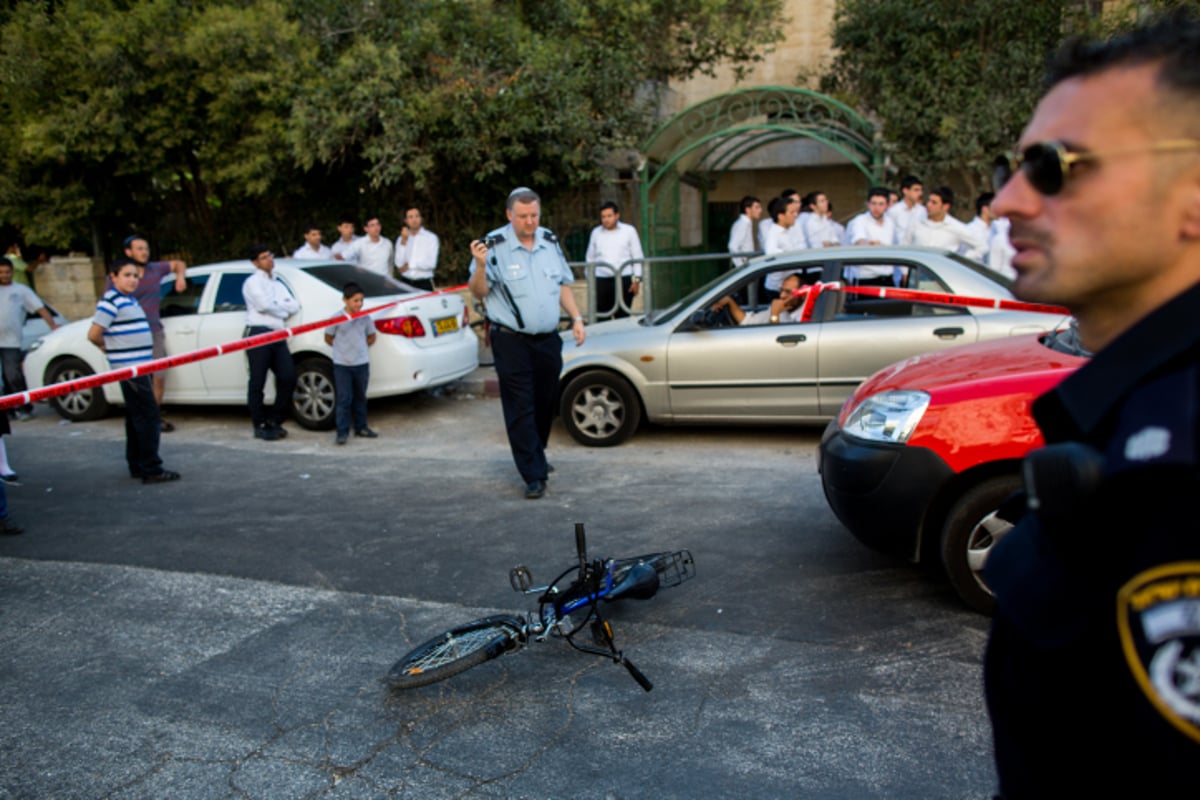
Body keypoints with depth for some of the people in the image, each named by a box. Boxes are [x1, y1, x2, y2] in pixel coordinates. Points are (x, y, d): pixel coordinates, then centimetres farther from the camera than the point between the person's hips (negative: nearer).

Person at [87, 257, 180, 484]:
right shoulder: (110, 301, -12)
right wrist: (109, 347, 0)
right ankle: (151, 469, -7)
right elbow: (93, 335, -16)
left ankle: (136, 466, 23)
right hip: (129, 368, -10)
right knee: (149, 417, -9)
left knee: (136, 417, 14)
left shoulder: (130, 300, 15)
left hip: (139, 366, 10)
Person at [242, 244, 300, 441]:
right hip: (258, 333, -7)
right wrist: (283, 309, 3)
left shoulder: (278, 284, 25)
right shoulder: (253, 282, 3)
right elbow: (263, 304, -13)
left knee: (288, 377, -1)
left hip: (277, 336, 7)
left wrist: (275, 305, 0)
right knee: (257, 382, -3)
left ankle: (274, 421, 12)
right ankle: (260, 426, 4)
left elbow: (294, 306, 13)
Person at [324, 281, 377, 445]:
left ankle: (361, 427, 25)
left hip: (362, 363, 4)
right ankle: (342, 432, 1)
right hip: (342, 364, -3)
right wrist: (342, 347, 1)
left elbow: (371, 337, 14)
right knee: (343, 399, -3)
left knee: (360, 397, 14)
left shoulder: (365, 318, 1)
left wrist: (359, 346, 5)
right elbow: (328, 338, 2)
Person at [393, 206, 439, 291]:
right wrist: (403, 242, -9)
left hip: (424, 284, -2)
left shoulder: (431, 237, -1)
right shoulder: (402, 239, 9)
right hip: (405, 283, 3)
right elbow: (399, 263, -2)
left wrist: (409, 265, -2)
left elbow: (431, 263, -8)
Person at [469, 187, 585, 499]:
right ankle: (534, 476, 0)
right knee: (521, 409, -5)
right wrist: (481, 266, -25)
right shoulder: (494, 245, -8)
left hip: (548, 339, 5)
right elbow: (478, 293, -8)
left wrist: (576, 318, 9)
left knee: (546, 403, 14)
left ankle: (535, 456, 36)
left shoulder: (550, 242, 8)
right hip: (511, 341, -5)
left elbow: (563, 284, 18)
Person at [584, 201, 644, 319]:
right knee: (601, 317, -3)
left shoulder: (629, 231, 6)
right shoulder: (596, 232, 12)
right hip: (601, 280, 1)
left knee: (622, 317, 1)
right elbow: (590, 258, 17)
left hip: (623, 279, -1)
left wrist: (637, 279, 0)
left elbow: (637, 256, 6)